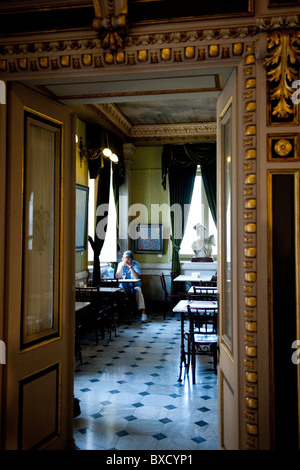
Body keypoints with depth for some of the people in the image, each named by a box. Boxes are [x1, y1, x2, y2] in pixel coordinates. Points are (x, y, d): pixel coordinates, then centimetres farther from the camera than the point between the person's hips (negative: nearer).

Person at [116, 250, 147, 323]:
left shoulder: (136, 264, -7)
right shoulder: (120, 264, -1)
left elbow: (136, 277, -22)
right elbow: (117, 277, -13)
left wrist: (130, 266, -26)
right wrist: (122, 266, -21)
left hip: (134, 285, -1)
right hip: (124, 286, 1)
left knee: (138, 291, -33)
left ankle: (143, 313, -35)